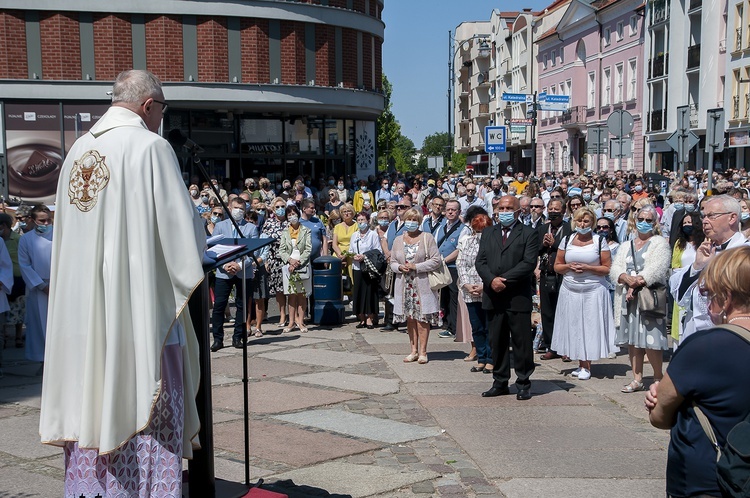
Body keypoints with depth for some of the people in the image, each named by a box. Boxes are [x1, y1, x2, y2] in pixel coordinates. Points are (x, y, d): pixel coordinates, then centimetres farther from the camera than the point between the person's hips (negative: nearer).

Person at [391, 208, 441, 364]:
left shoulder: (427, 238, -1)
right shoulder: (398, 240, 11)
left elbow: (436, 261, -7)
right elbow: (393, 262, 14)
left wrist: (416, 267, -13)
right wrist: (399, 267, -8)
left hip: (422, 284, -4)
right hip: (404, 285, 4)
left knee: (422, 318, -3)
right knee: (409, 318, 7)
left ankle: (422, 352, 4)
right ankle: (414, 350, 15)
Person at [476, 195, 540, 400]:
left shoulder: (529, 234, 1)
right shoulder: (488, 233, 15)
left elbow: (529, 263, -10)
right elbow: (480, 261, 6)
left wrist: (504, 280, -15)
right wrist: (491, 280, -13)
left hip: (518, 298, -4)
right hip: (493, 297, 4)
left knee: (522, 343, 1)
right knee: (497, 342, 9)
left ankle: (523, 384, 10)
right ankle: (500, 382, 17)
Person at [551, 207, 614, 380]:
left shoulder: (600, 241, 0)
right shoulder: (567, 240, 9)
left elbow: (607, 268, -2)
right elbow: (557, 266, 12)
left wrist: (587, 268, -14)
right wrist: (569, 266, -8)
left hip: (593, 291, -3)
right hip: (570, 291, 3)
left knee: (590, 326, -2)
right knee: (573, 327, 3)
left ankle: (587, 366, 7)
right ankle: (581, 364, 14)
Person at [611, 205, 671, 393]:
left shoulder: (659, 243, 3)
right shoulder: (626, 246, 19)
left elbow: (656, 269, -12)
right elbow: (615, 269, 5)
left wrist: (636, 284, -17)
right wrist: (627, 279, -15)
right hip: (628, 299, 5)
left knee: (650, 342, -9)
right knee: (632, 340, 5)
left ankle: (658, 378, 4)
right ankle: (637, 379, 12)